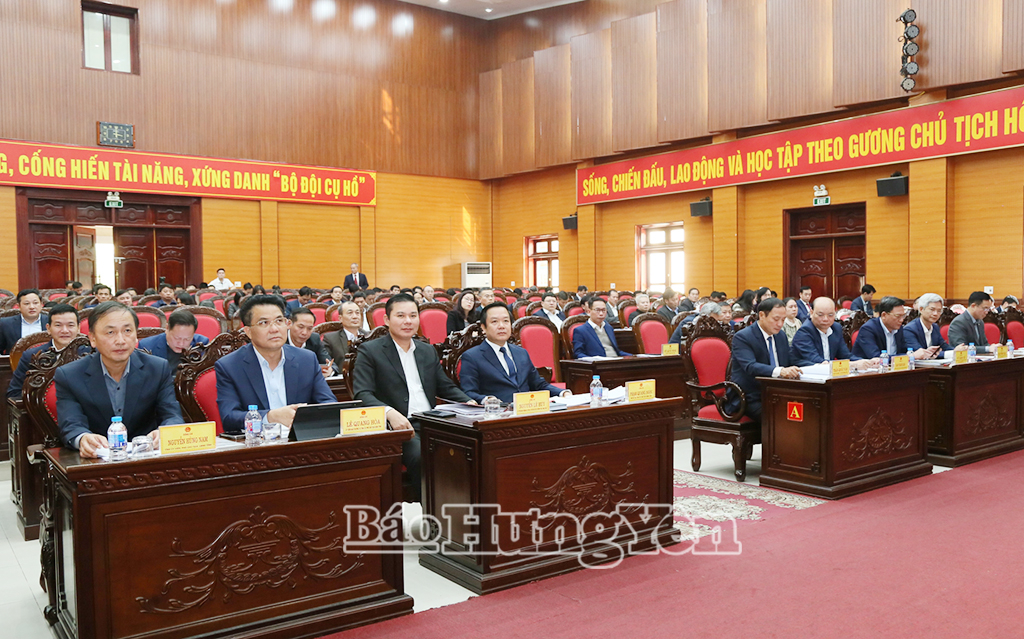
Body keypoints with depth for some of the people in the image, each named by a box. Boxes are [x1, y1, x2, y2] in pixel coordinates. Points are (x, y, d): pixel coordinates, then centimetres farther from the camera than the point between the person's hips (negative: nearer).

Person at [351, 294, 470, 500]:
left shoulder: (428, 351, 22)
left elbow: (447, 388, 23)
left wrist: (469, 403, 2)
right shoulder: (370, 351, 3)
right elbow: (362, 394, -8)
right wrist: (390, 413, -27)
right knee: (420, 456, -34)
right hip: (398, 428, -5)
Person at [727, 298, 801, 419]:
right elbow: (750, 367, -27)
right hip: (749, 399, -7)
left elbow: (790, 363, 15)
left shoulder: (781, 336, 14)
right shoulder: (741, 337, -11)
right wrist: (780, 371, -43)